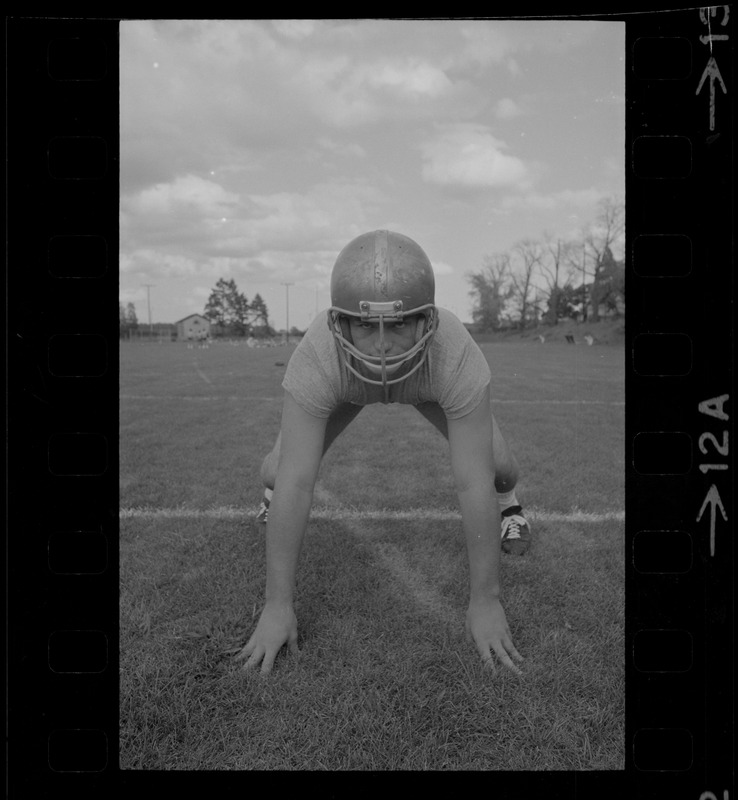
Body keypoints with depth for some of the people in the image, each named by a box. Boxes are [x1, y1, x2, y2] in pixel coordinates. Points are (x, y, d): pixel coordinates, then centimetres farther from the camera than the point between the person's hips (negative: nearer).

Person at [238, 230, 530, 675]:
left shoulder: (459, 357, -47)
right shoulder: (315, 359, -46)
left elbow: (473, 484, -42)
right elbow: (296, 485, -44)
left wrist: (485, 600, -35)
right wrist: (277, 605, -39)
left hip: (429, 384, 0)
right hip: (347, 387, 1)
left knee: (497, 467, -16)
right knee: (278, 473, -9)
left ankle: (505, 501, 24)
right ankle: (272, 493, 32)